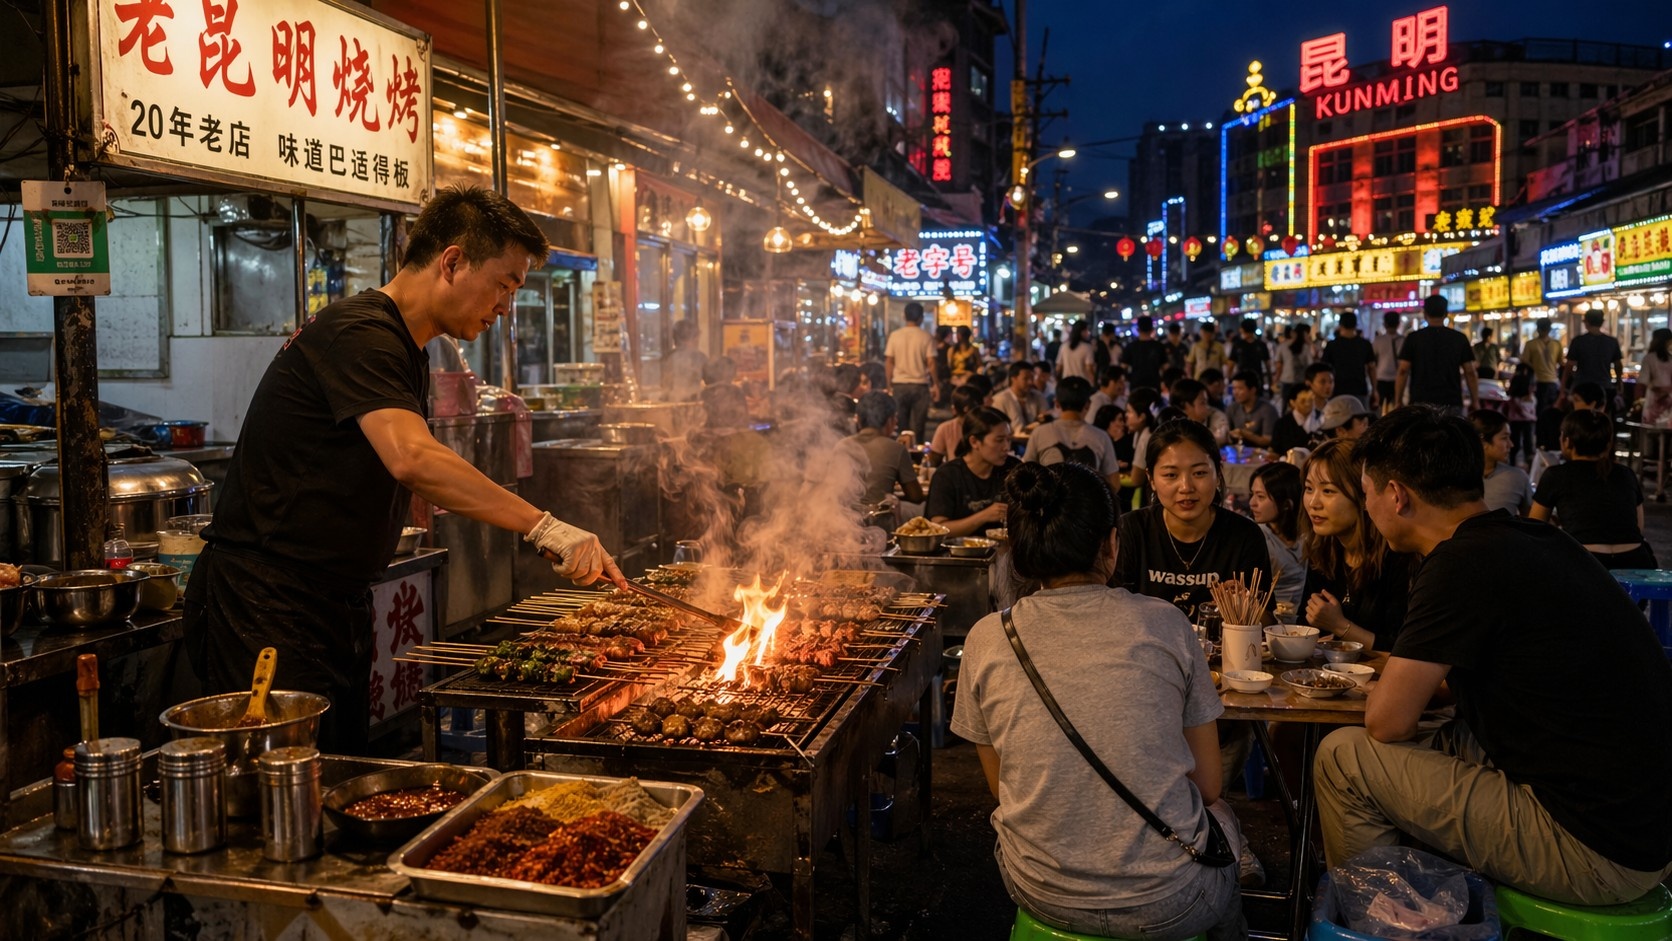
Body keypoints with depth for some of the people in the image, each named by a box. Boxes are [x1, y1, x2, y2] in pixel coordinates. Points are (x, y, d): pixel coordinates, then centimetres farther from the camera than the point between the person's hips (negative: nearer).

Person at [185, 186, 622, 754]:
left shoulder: (408, 355, 15)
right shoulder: (359, 334, -18)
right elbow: (412, 459, -34)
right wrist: (544, 528, -35)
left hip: (339, 604, 10)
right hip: (266, 602, -10)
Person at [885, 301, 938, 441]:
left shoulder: (894, 335, 0)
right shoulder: (926, 337, -5)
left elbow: (888, 362, 2)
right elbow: (931, 363, -7)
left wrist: (889, 385, 10)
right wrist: (934, 385, 3)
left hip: (899, 385, 2)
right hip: (920, 385, -2)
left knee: (900, 425, 8)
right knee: (917, 426, 2)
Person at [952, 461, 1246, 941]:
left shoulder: (985, 639, -7)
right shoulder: (1164, 625, -11)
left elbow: (1003, 788, 4)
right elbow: (1208, 786, -1)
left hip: (1040, 895, 2)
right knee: (1220, 818, 31)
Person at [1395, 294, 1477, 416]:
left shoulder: (1413, 338, 1)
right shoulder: (1459, 339, 6)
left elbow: (1403, 371, -2)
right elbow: (1470, 372, 5)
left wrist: (1398, 402, 2)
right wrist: (1475, 401, 11)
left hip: (1421, 402, -1)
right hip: (1451, 403, 1)